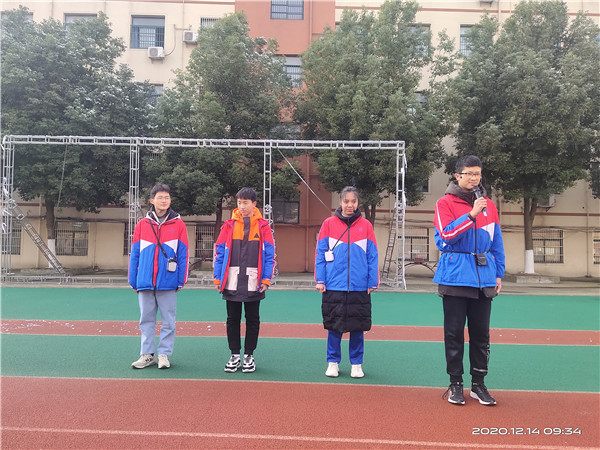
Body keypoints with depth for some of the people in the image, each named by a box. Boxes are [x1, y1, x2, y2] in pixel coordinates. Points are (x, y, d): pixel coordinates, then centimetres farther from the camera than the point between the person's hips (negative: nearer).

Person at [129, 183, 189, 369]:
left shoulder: (178, 225, 2)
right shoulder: (142, 225, 7)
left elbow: (183, 255, 1)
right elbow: (134, 255, 9)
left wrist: (181, 280, -3)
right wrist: (133, 281, 6)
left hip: (168, 282, -2)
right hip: (145, 283, 2)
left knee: (168, 320, 5)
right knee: (146, 319, 11)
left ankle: (164, 354, 16)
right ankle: (147, 354, 22)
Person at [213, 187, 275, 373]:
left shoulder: (263, 226, 1)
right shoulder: (229, 225, 4)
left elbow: (269, 254, 0)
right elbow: (219, 252, 4)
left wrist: (266, 278, -6)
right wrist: (218, 278, -1)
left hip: (253, 283, -1)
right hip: (232, 282, 1)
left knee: (252, 320, 8)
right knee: (233, 319, 10)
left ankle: (249, 355, 22)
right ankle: (234, 355, 22)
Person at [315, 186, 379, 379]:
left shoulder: (366, 226, 4)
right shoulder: (329, 224, 2)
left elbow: (372, 256, 5)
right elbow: (320, 253, 2)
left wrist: (372, 282, 1)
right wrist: (320, 280, -2)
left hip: (359, 287, 1)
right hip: (334, 286, -1)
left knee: (358, 327, 10)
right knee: (334, 327, 8)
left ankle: (356, 364, 25)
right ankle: (333, 362, 24)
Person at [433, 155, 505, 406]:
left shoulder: (489, 205, 11)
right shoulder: (445, 203, -1)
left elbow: (497, 243, 13)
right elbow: (447, 234, -15)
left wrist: (499, 274, 10)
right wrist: (472, 214, -20)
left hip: (483, 278, 4)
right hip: (455, 276, -4)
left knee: (481, 333, 9)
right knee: (454, 333, 4)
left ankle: (478, 384, 22)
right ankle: (455, 384, 17)